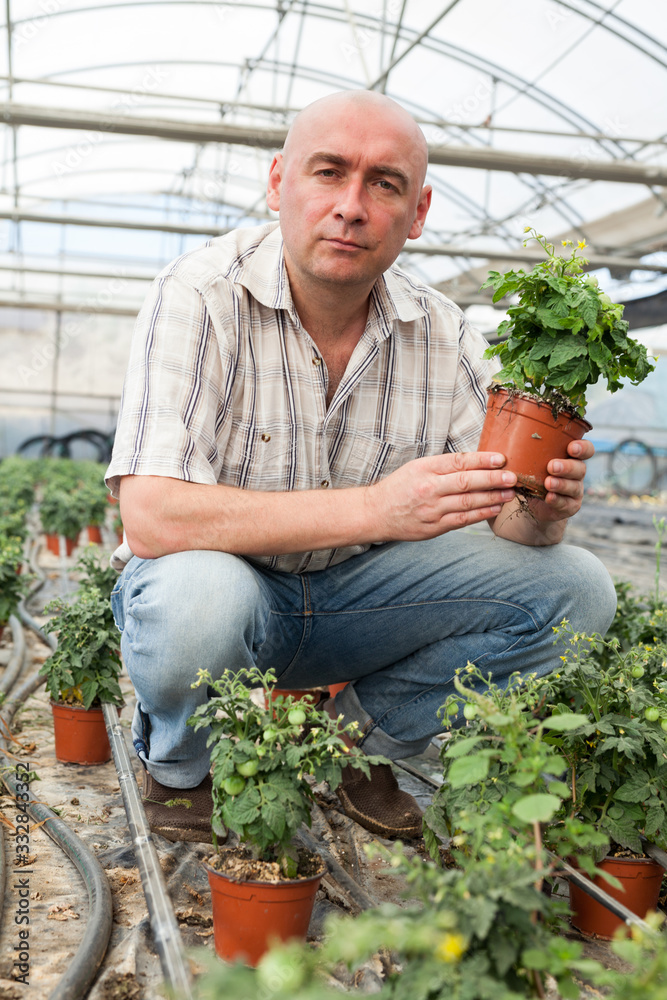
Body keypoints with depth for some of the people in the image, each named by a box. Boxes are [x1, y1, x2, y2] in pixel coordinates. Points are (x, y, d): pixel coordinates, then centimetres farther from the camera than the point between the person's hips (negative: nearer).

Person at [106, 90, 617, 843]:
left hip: (358, 593, 4)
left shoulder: (444, 337, -5)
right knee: (197, 601, -39)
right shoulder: (202, 296, -19)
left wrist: (539, 513, -29)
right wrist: (374, 507, -38)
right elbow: (152, 518, -31)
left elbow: (503, 518, -3)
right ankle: (180, 765, -2)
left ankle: (360, 737, 7)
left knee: (575, 590, -10)